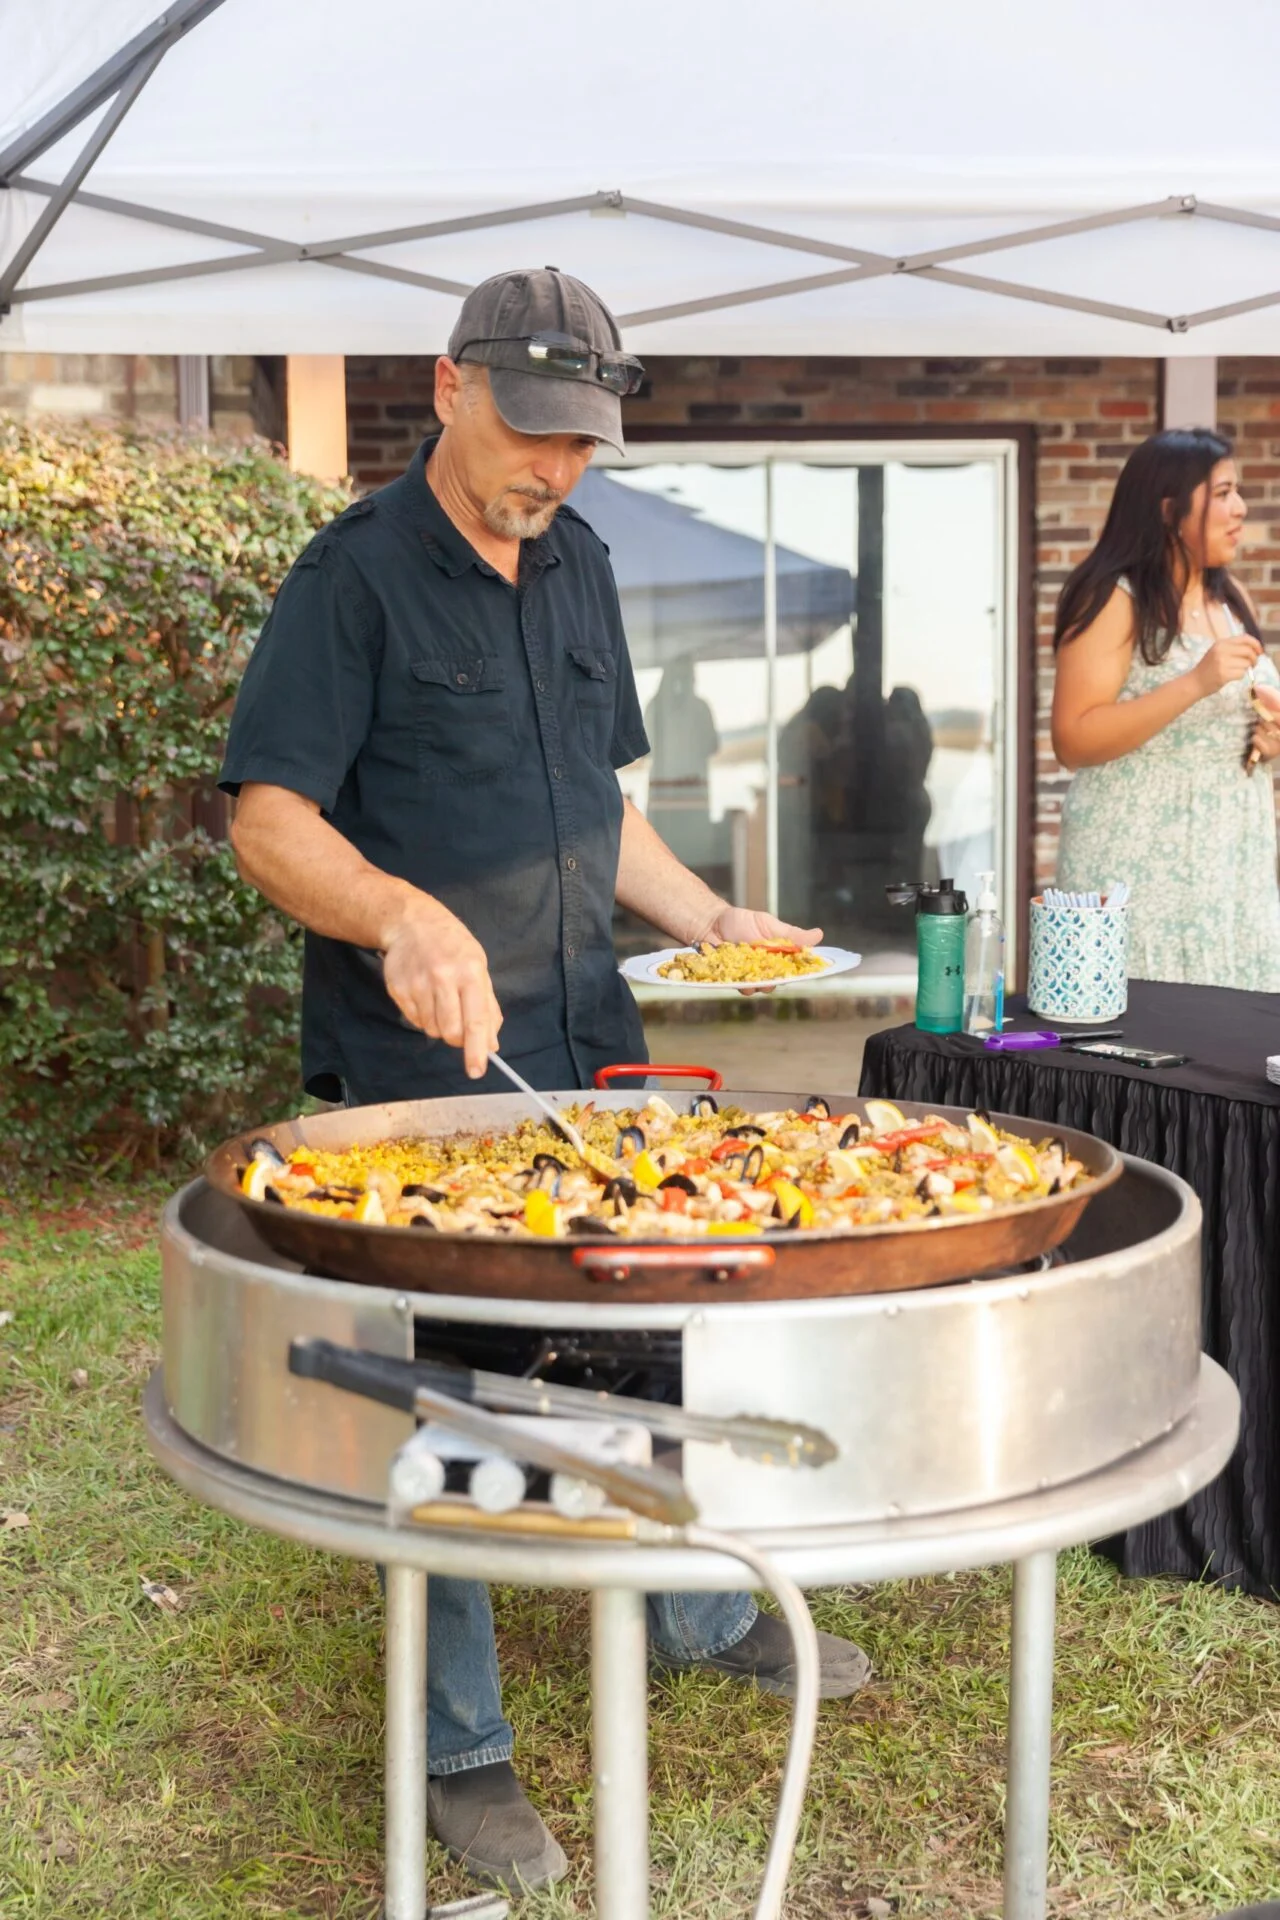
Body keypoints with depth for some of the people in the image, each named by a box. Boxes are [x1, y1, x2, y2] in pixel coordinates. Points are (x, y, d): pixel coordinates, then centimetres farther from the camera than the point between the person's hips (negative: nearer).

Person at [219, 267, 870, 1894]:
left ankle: (702, 1616, 41)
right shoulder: (356, 573, -11)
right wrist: (401, 915, -35)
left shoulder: (575, 565, 11)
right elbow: (267, 819, -17)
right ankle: (460, 1751, 21)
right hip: (422, 1066, -7)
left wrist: (710, 920, 10)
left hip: (590, 1043, 7)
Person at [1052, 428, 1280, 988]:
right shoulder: (1114, 601, -11)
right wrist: (1196, 682, -24)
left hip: (1233, 860, 7)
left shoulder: (1232, 599, 11)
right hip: (1143, 864, -7)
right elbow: (1073, 742, -19)